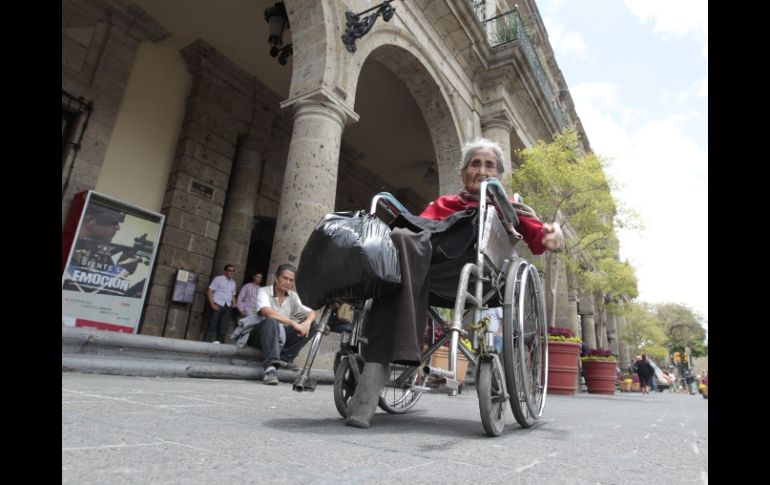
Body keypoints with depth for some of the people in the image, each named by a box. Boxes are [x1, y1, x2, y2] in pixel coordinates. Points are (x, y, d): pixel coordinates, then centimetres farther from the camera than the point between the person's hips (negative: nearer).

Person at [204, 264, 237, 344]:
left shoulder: (233, 282, 17)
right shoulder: (218, 279, 1)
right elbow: (209, 292, -4)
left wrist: (234, 304, 4)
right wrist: (212, 304, -13)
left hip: (227, 307, 5)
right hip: (218, 305, -5)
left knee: (224, 327, 4)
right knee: (212, 326, -5)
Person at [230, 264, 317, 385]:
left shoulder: (293, 296, 5)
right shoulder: (264, 291, -10)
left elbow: (311, 313, 0)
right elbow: (267, 312, -30)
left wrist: (307, 322, -25)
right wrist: (292, 323, -35)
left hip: (279, 335, 5)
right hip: (256, 333, -5)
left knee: (311, 327, -13)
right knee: (271, 321, -38)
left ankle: (285, 358, -22)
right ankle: (270, 367, -46)